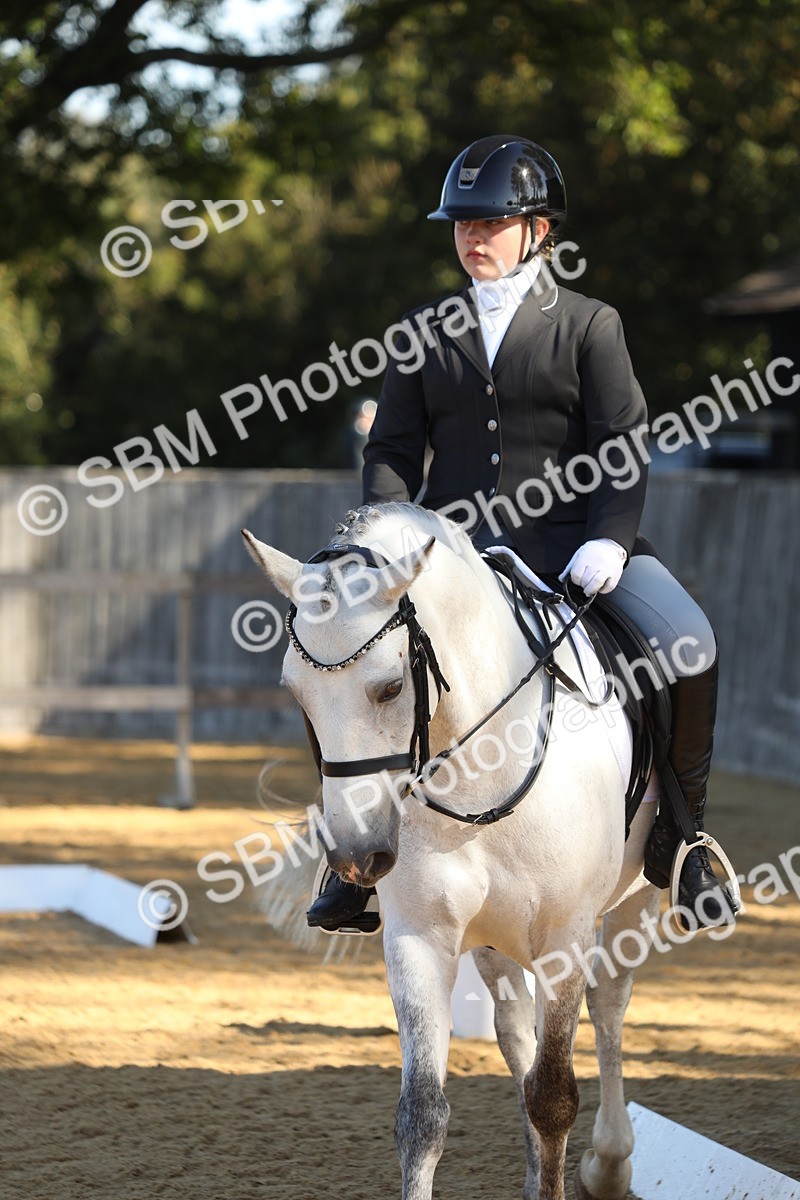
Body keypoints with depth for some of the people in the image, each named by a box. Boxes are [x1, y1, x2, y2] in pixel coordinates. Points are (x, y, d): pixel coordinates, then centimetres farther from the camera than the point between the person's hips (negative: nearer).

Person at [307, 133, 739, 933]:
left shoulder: (588, 325, 7)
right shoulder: (425, 333, 14)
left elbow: (623, 444, -1)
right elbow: (392, 449, 11)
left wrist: (609, 540, -18)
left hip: (565, 542, -2)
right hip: (452, 545, 2)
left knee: (688, 644, -26)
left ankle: (677, 835, -4)